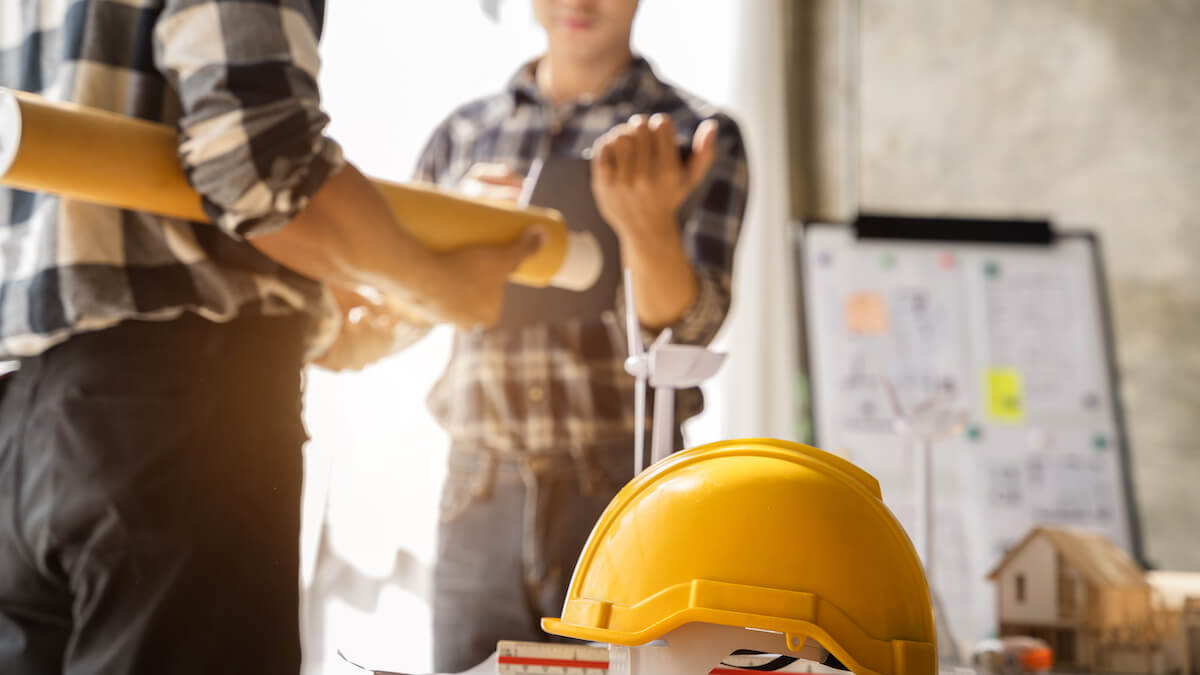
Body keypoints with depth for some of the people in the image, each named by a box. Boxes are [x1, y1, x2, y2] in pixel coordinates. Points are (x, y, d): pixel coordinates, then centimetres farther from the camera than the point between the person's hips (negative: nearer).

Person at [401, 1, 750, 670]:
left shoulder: (701, 138, 2)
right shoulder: (462, 135, 12)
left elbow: (684, 328, -10)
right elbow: (397, 320, 14)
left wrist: (649, 224, -30)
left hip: (622, 492, -2)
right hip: (480, 496, 3)